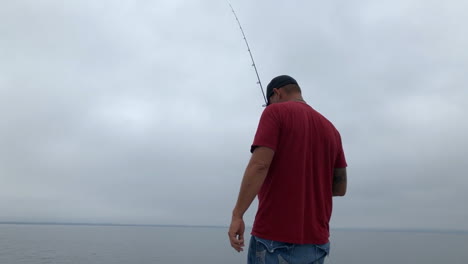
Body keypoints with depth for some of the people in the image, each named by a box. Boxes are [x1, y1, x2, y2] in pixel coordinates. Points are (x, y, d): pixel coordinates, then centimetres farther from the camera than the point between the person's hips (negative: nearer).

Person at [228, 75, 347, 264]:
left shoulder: (275, 112, -4)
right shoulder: (330, 129, 14)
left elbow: (259, 165, -17)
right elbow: (340, 188, 14)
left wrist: (237, 215, -13)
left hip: (275, 237, -6)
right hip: (316, 243, 6)